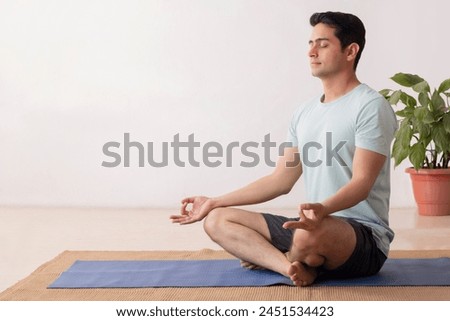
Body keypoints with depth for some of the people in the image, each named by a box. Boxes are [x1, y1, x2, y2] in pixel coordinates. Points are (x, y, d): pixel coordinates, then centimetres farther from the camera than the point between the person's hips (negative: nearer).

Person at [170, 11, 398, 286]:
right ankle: (294, 267, -19)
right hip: (316, 226, 8)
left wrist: (323, 209, -42)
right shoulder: (305, 113, 15)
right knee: (218, 220, 1)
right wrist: (214, 202, 12)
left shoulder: (370, 107, -11)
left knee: (310, 235, -42)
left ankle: (281, 261, -5)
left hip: (365, 236, -7)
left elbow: (362, 182, -20)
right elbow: (281, 180, 14)